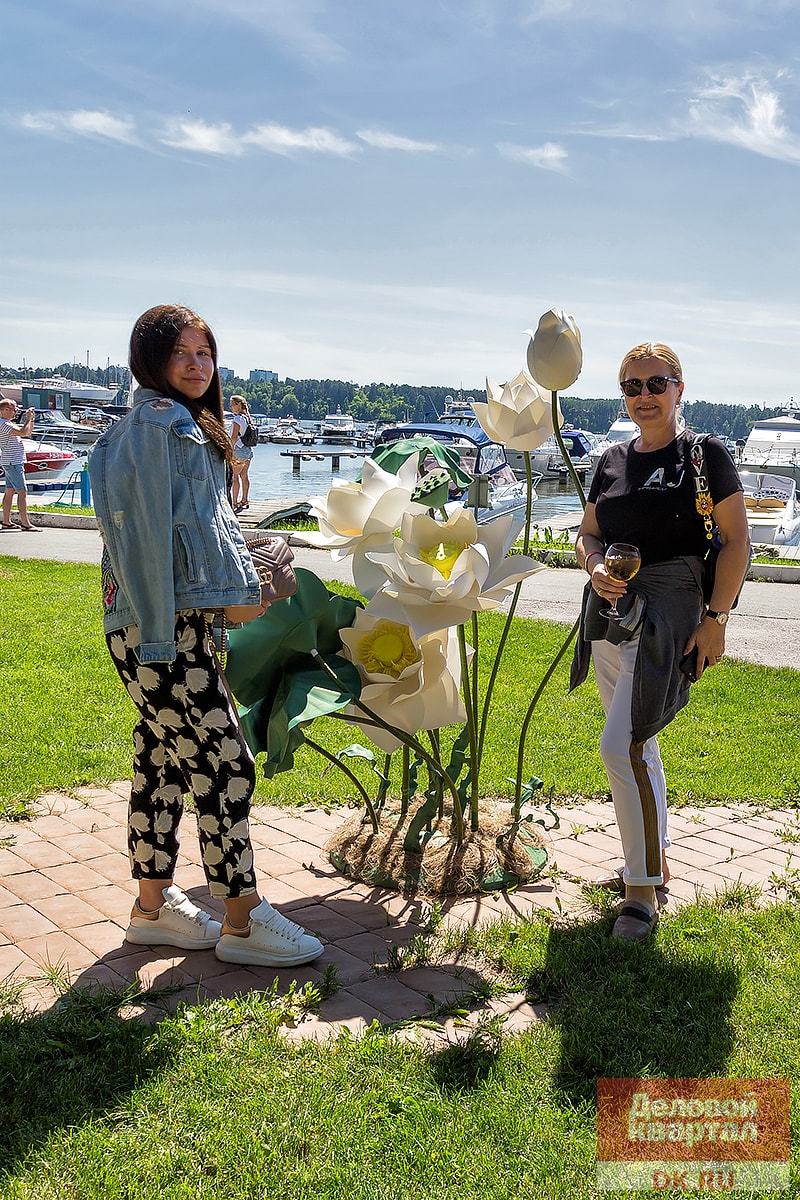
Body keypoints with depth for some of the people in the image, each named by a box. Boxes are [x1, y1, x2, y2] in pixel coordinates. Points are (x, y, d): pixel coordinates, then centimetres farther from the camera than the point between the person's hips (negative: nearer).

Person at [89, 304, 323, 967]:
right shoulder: (150, 427, -11)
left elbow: (216, 516, 20)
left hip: (179, 622, 10)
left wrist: (242, 585, 8)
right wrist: (158, 638, -20)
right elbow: (142, 537, -18)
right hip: (157, 627, -10)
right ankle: (242, 922, 5)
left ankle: (154, 906, 25)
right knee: (225, 762, -6)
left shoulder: (192, 428, 20)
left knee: (163, 761, 14)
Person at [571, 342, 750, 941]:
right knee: (637, 746, 16)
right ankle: (649, 861, 32)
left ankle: (643, 891, -2)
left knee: (621, 746, -14)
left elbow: (737, 542, -7)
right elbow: (588, 534, 17)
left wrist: (716, 620, -12)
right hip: (611, 611, 7)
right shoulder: (613, 460, 11)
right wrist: (596, 567, -6)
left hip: (669, 613, -6)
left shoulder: (705, 454, -6)